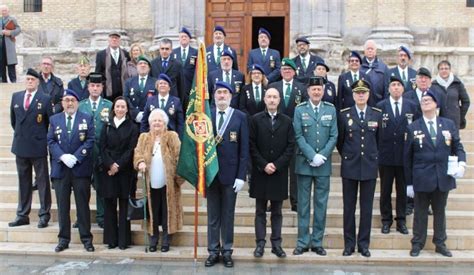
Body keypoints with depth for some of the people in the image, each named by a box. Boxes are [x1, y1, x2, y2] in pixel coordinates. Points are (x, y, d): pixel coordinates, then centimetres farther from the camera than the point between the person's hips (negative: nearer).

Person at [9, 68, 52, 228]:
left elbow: (51, 121, -1)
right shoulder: (16, 96, 7)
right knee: (23, 181, 12)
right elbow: (13, 119, 18)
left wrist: (41, 136, 5)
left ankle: (44, 215, 11)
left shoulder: (45, 99, -6)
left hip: (38, 147, -4)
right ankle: (22, 215, 19)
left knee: (42, 181, 4)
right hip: (20, 145, 5)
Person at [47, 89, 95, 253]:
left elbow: (90, 140, -3)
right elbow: (51, 141, 4)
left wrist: (76, 157, -14)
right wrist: (62, 156, -12)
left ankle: (86, 239, 8)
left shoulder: (87, 119, 6)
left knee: (83, 205, 2)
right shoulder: (54, 119, 12)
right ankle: (63, 239, 13)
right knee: (62, 206, 5)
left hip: (81, 168, -2)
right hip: (60, 169, 2)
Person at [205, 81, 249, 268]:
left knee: (228, 214, 7)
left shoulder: (240, 117, -1)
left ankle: (227, 251, 17)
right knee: (212, 214, 9)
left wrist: (241, 176, -9)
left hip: (230, 173, -1)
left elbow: (244, 149, -3)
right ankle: (213, 251, 17)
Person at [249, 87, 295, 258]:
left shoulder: (287, 121, 6)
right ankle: (260, 243, 9)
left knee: (277, 211, 7)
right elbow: (251, 145, -3)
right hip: (260, 172, -1)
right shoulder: (256, 119, 2)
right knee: (260, 211, 4)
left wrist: (277, 165, -10)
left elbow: (291, 146, 0)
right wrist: (263, 165, -11)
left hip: (279, 173, 1)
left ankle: (276, 244, 12)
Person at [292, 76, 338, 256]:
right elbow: (299, 136, -4)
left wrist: (322, 155, -10)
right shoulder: (299, 110, 2)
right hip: (304, 163, -1)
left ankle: (317, 242, 14)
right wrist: (312, 156, -13)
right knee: (303, 203, 4)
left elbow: (334, 136, 2)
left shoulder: (331, 110, 6)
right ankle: (302, 242, 11)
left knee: (321, 204, 5)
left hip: (324, 164, 1)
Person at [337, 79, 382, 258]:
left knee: (367, 207, 5)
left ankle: (364, 244, 14)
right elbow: (340, 140, 9)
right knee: (349, 207, 4)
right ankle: (349, 244, 13)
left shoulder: (377, 114, 3)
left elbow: (379, 139, 13)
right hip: (349, 166, -1)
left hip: (370, 166, 1)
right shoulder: (344, 114, 0)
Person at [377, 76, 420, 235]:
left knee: (402, 189, 7)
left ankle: (401, 221, 17)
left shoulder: (412, 106, 6)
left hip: (405, 156, 1)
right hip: (386, 156, -1)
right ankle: (386, 220, 17)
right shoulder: (380, 106, 1)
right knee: (385, 190, 6)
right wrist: (378, 150, -5)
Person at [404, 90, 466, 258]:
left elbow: (458, 147, 8)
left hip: (443, 178, 2)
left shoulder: (449, 124, 5)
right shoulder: (413, 128, 0)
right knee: (420, 213, 7)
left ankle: (440, 244, 26)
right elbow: (408, 157, 1)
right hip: (422, 179, -2)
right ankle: (417, 244, 20)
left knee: (440, 212, 13)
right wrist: (409, 182, 0)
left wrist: (461, 163, -13)